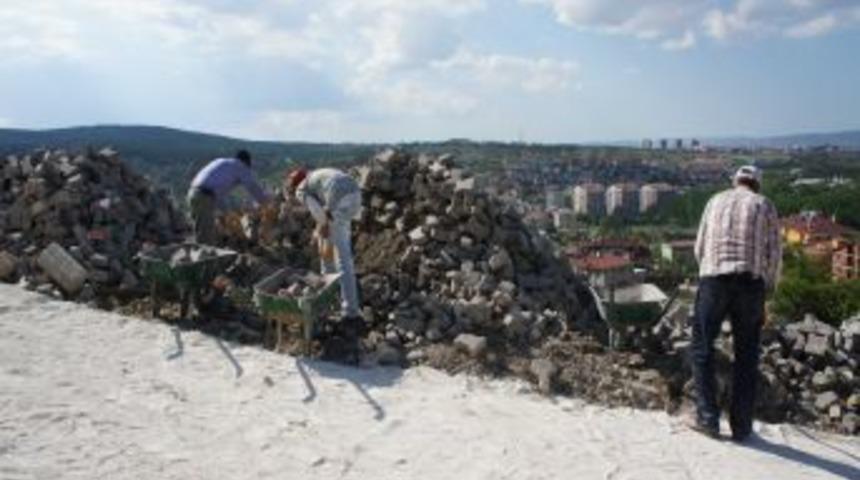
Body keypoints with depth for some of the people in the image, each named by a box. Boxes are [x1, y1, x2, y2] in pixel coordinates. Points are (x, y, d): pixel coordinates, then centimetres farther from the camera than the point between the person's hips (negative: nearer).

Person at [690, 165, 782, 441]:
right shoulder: (765, 206, 10)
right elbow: (774, 254, 4)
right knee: (746, 356, 8)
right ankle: (741, 426, 12)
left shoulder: (716, 201, 14)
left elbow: (699, 247, 11)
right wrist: (768, 286, 17)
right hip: (751, 282, 0)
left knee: (703, 348, 9)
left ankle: (708, 418, 7)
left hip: (714, 280, 0)